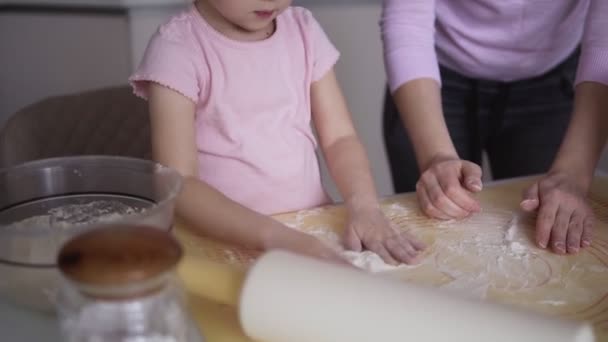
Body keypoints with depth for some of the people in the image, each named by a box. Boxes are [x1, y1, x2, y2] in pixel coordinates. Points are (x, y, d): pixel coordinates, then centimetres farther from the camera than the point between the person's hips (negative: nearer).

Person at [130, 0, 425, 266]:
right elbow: (177, 183, -17)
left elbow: (340, 137, 4)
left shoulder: (303, 30, 5)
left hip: (312, 229, 4)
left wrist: (364, 206, -15)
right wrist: (273, 235, -29)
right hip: (222, 241, -3)